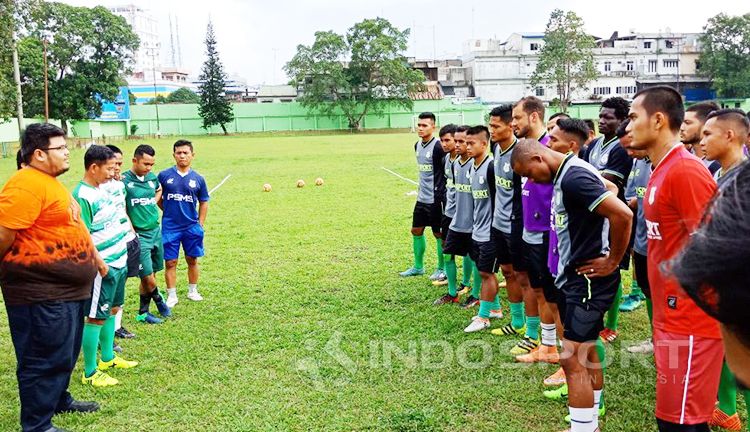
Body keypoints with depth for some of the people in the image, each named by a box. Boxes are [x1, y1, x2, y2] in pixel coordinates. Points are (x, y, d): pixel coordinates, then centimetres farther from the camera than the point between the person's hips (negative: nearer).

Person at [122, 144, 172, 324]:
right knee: (148, 279, -5)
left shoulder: (153, 177, 6)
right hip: (139, 235, -6)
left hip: (156, 231, 6)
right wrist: (131, 232, -17)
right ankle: (158, 299, 24)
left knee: (149, 275, 12)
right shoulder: (123, 180, -13)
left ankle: (143, 312, 26)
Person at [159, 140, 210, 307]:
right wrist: (169, 211, 4)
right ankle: (171, 296, 15)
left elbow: (203, 202, 9)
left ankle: (192, 291, 28)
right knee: (170, 262, 3)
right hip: (170, 227, -1)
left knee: (192, 260, 12)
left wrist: (200, 224, 5)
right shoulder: (164, 175, -3)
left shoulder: (198, 179, 1)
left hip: (192, 227, 2)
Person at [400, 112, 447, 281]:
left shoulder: (438, 147, -17)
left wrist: (441, 193, -13)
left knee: (438, 233, 4)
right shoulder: (417, 145, 8)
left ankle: (442, 269, 19)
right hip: (422, 197, 8)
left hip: (435, 198, -8)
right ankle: (418, 267, 27)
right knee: (416, 230, 14)